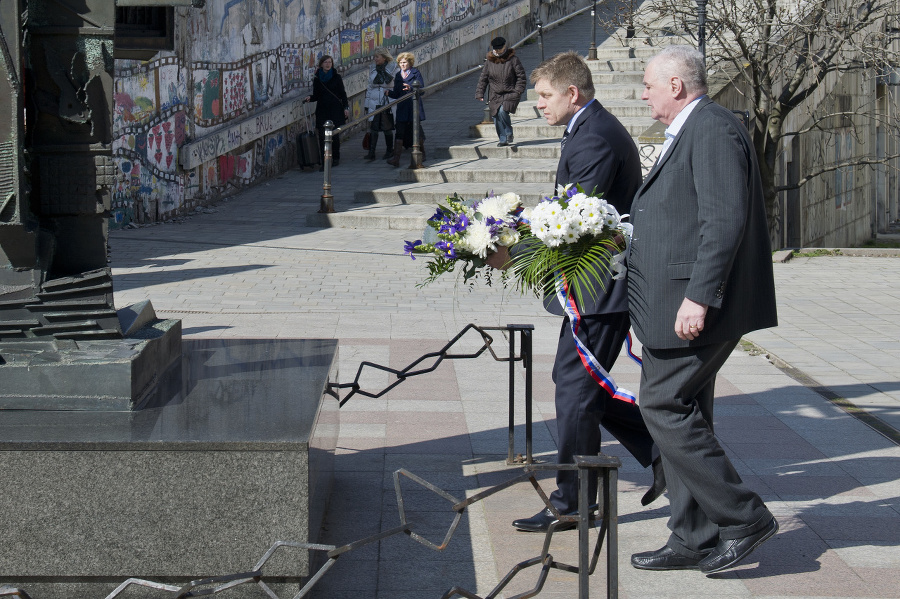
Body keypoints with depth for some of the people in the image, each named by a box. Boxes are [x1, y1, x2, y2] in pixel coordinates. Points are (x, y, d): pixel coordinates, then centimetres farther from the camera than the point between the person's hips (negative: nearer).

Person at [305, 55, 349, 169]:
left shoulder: (336, 77, 3)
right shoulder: (317, 79, 7)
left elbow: (343, 94, 5)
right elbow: (316, 95, 10)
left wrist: (346, 107, -2)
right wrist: (310, 98, -10)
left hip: (335, 110, -1)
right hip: (322, 111, 1)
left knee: (335, 135, 0)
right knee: (323, 137, -6)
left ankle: (335, 158, 21)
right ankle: (325, 162, -6)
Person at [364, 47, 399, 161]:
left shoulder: (393, 69, -4)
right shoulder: (373, 69, 10)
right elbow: (370, 87, 15)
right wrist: (366, 105, 13)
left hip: (387, 102, -3)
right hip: (374, 102, 3)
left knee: (387, 128, 4)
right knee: (372, 127, -5)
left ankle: (389, 151, 19)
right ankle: (371, 153, -6)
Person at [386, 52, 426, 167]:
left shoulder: (416, 74, -1)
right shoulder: (398, 75, 12)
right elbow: (396, 94, 11)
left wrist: (411, 88, -27)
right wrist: (388, 93, -9)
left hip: (414, 107, -3)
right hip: (402, 108, 3)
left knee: (416, 130, 6)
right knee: (399, 132, -6)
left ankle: (422, 153, 29)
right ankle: (395, 158, -14)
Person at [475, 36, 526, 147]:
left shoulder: (513, 59, -2)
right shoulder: (489, 61, 7)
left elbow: (521, 76, 1)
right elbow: (483, 78, 12)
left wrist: (518, 90, -9)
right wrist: (479, 93, 5)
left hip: (510, 94, -4)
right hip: (495, 95, 4)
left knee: (502, 111, -26)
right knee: (496, 117, 0)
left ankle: (508, 133, -6)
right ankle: (503, 140, 13)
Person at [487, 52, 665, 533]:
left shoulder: (593, 139, -18)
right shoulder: (596, 129, 17)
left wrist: (515, 252, -19)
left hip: (599, 287, -11)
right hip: (601, 282, 11)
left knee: (576, 389, -3)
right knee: (575, 381, 16)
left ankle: (572, 503, 6)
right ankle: (660, 449, 20)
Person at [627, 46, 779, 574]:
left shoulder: (713, 130, -15)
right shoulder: (690, 133, 19)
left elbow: (725, 220, -23)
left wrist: (699, 297, -26)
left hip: (696, 305, -11)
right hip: (682, 303, 11)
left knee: (664, 407, -9)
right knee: (683, 415, 12)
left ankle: (743, 516, -2)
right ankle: (695, 541, 17)